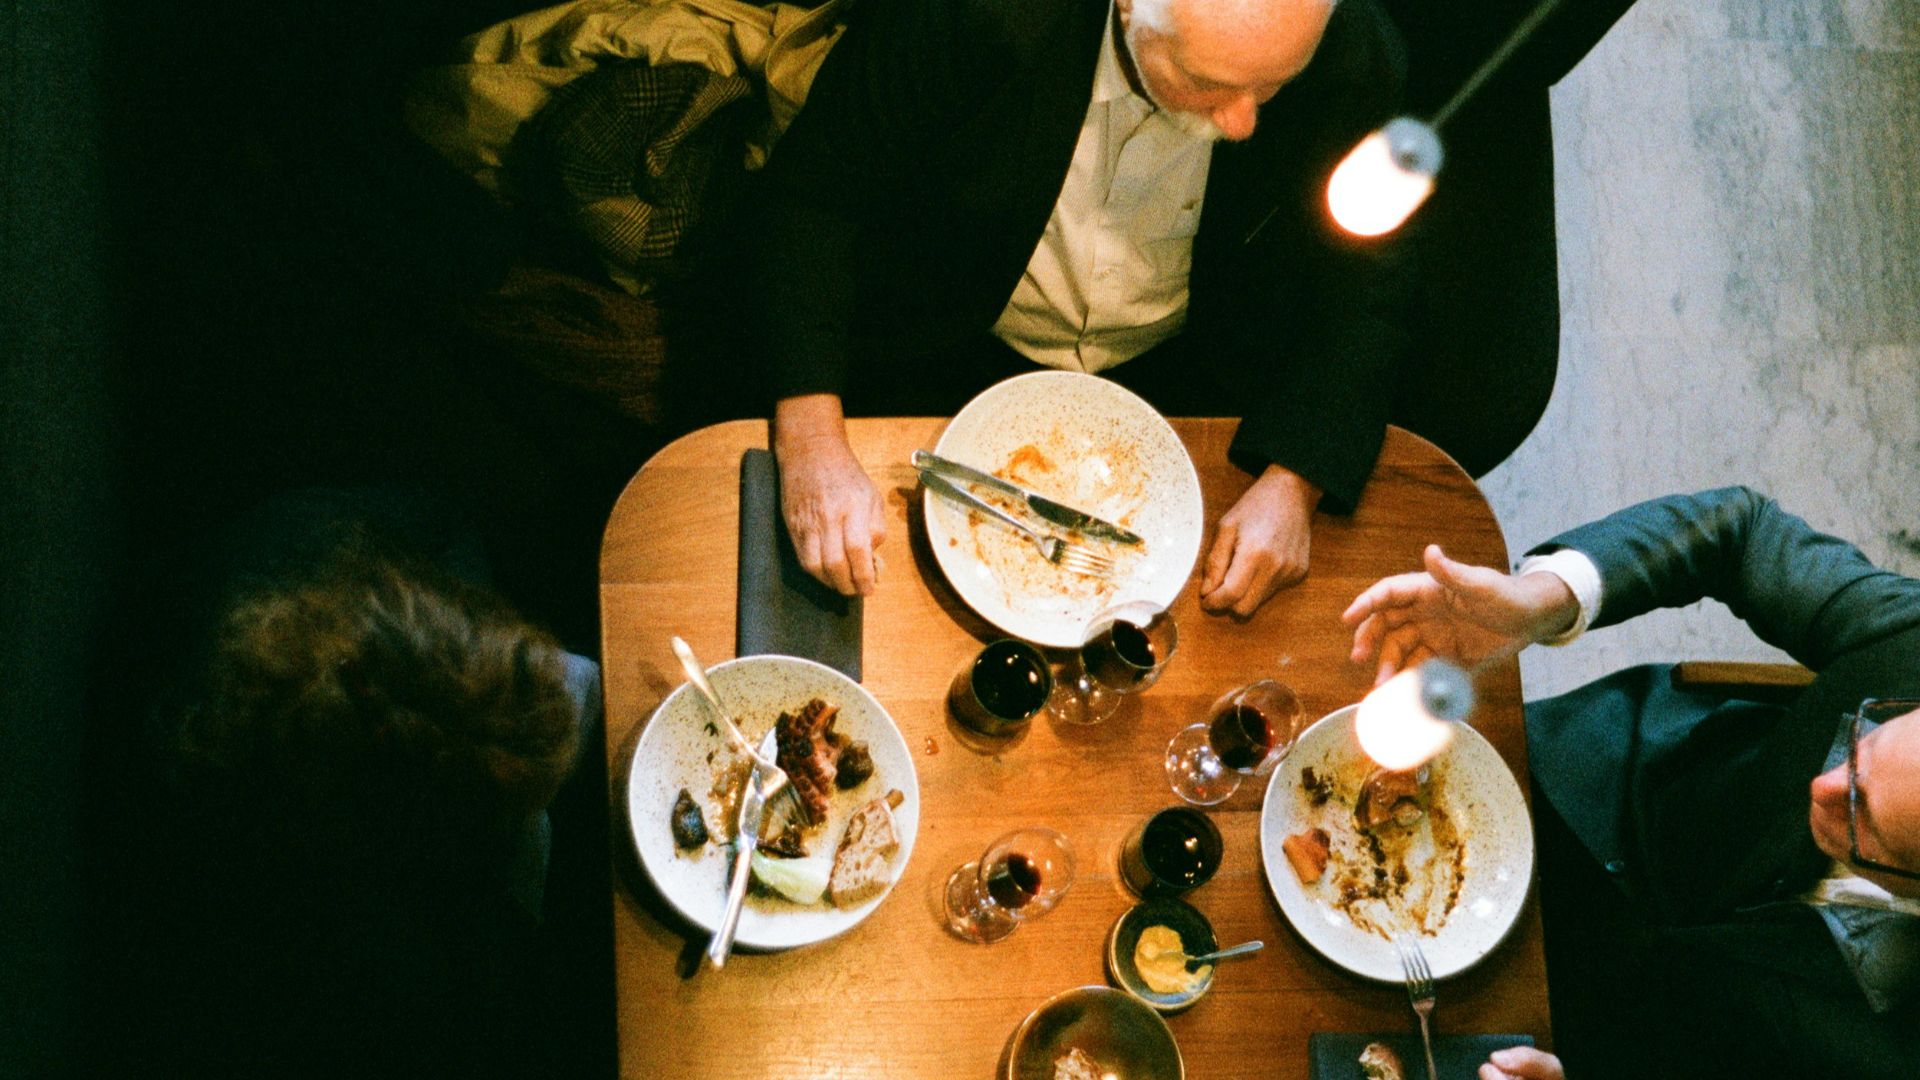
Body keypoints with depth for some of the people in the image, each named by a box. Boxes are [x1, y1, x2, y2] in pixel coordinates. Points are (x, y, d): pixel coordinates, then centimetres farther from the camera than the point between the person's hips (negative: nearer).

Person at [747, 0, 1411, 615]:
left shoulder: (1351, 57, -23)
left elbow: (1358, 283, -11)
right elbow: (814, 192, -21)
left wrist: (1293, 485, -25)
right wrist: (810, 441, -32)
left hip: (1177, 365, 2)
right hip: (956, 355, -1)